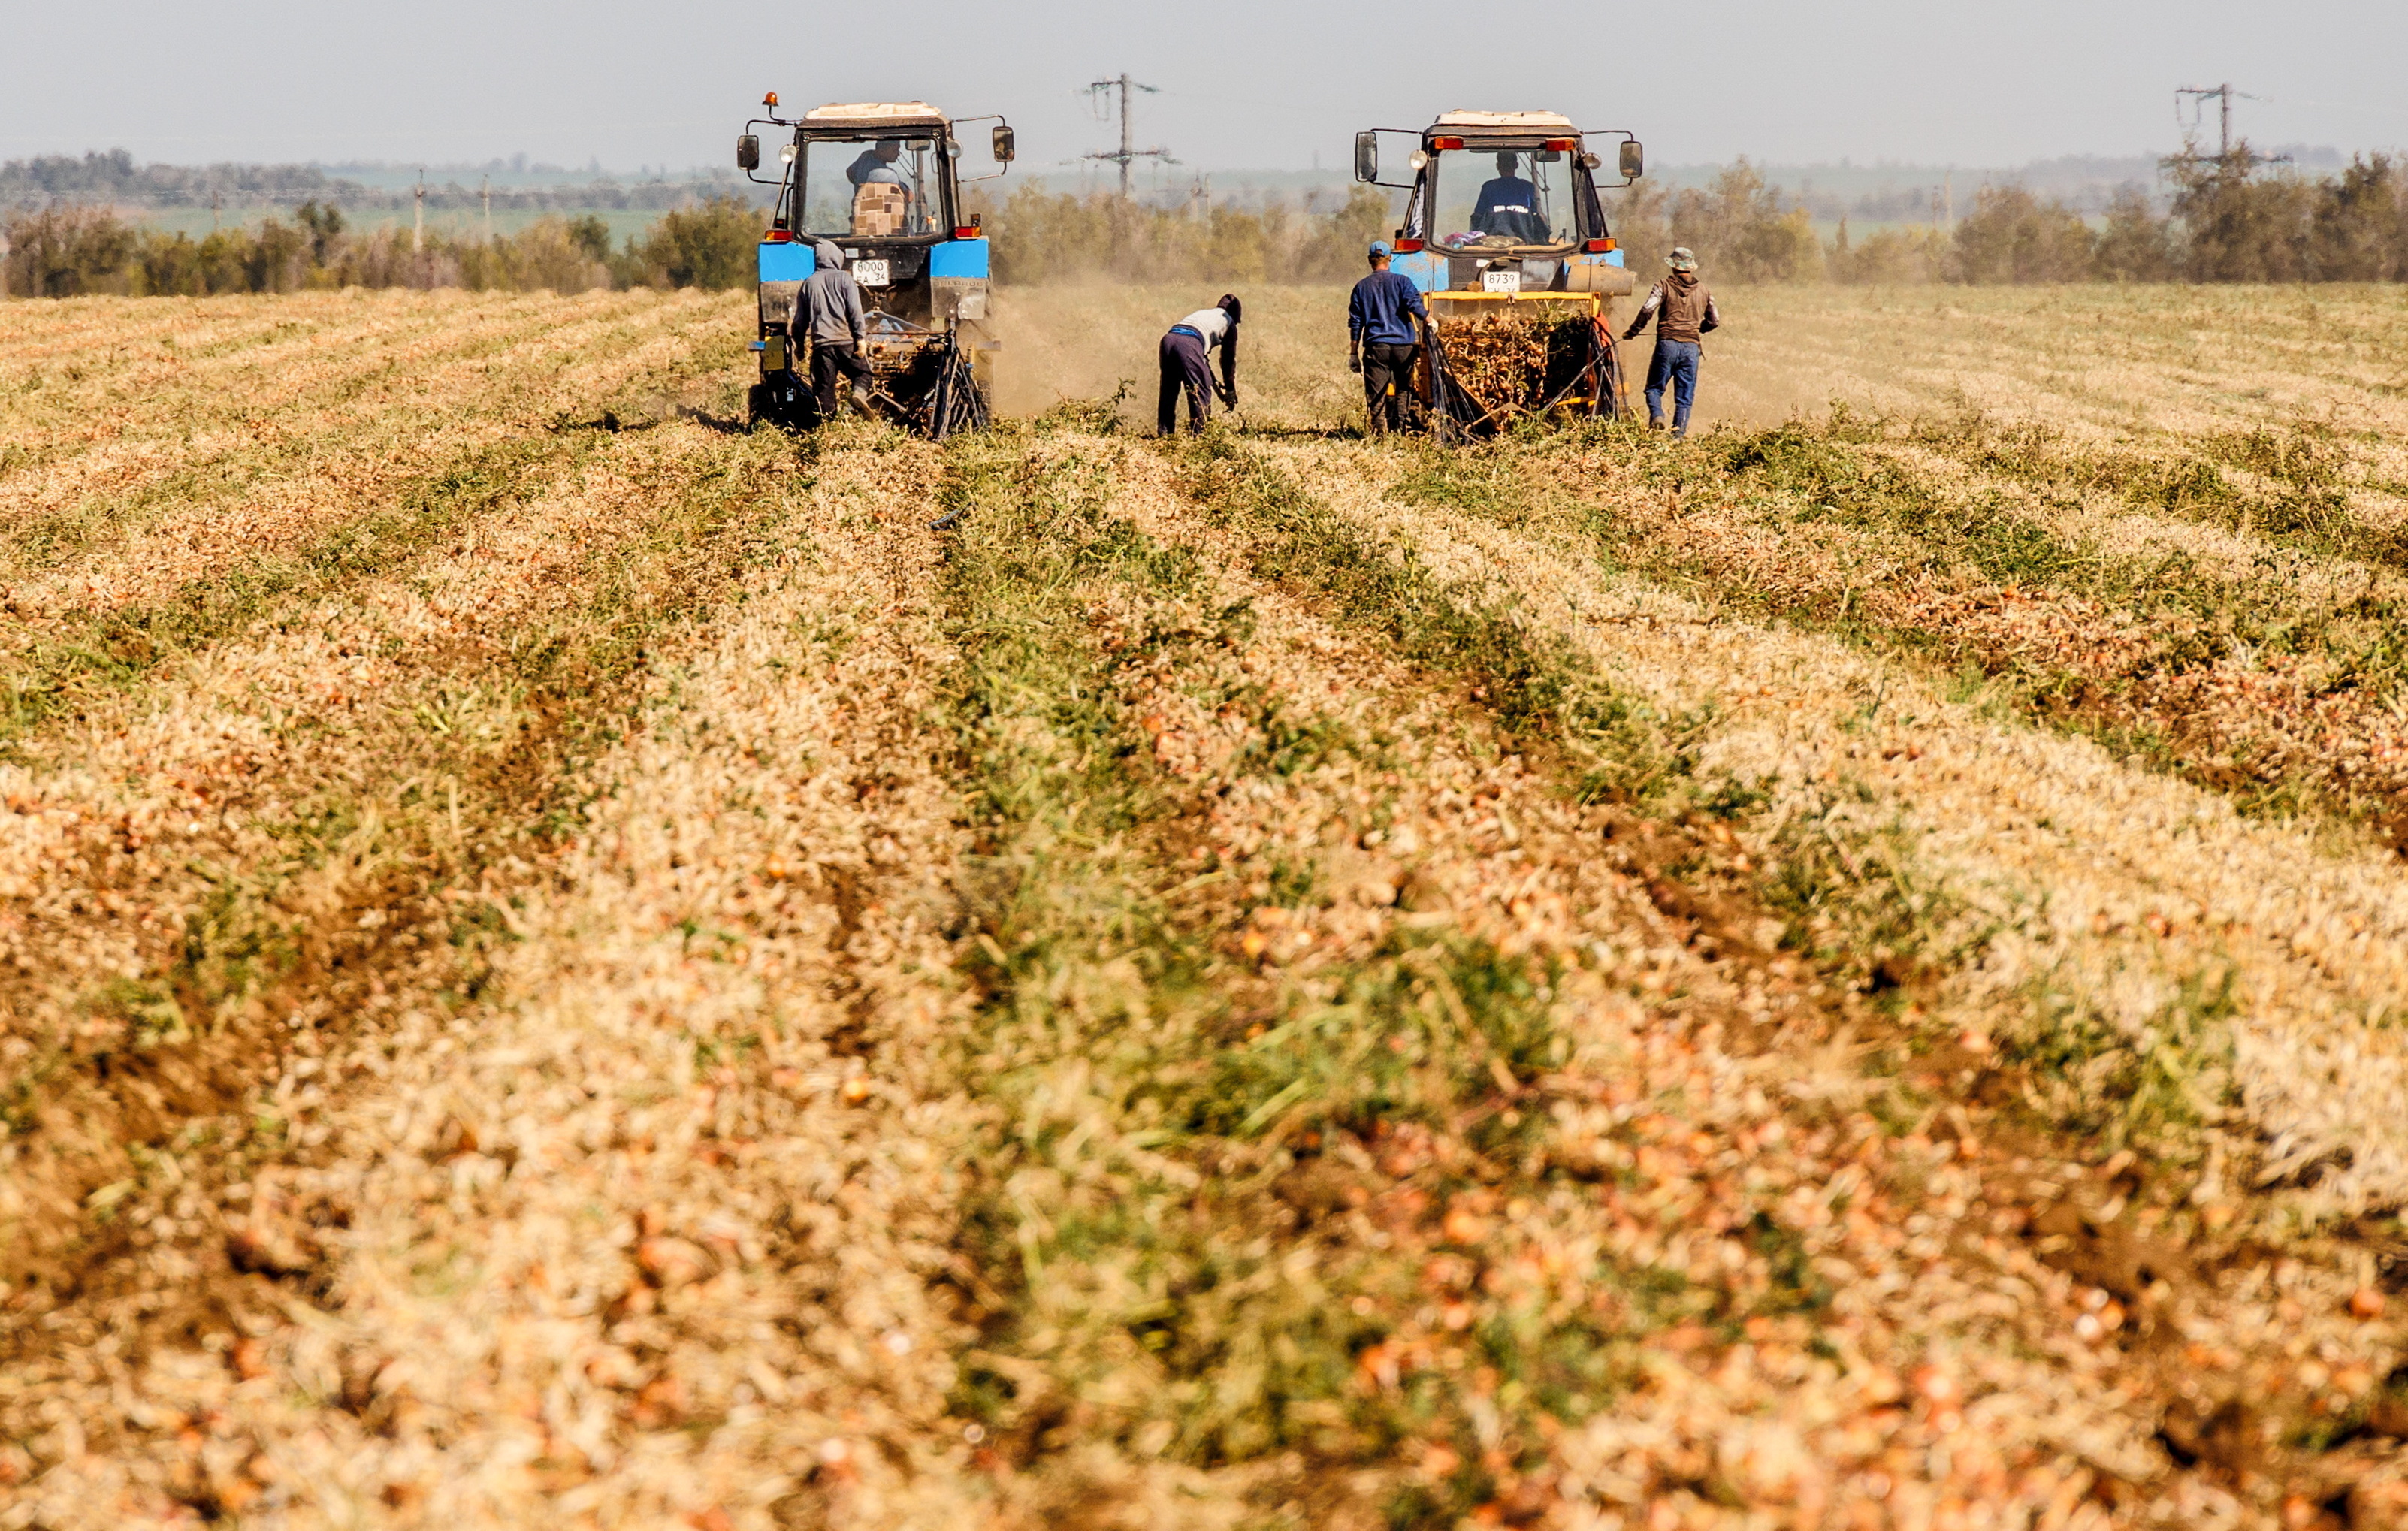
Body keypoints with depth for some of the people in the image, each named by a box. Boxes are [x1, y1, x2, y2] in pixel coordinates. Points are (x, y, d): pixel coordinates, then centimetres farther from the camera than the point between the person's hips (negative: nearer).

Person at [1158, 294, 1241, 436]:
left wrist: (1215, 384, 47)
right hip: (1189, 344, -6)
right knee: (1201, 393, 4)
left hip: (1168, 339, 6)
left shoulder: (1203, 313, 40)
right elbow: (1228, 359, 22)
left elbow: (1202, 357, 43)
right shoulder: (1228, 322, 22)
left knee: (1168, 392, 15)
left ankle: (1165, 433, 16)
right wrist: (1230, 391, 29)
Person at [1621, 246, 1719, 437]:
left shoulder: (1664, 286, -1)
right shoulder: (1703, 291, 11)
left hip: (1667, 343, -3)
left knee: (1655, 387, 9)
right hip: (1692, 346, 3)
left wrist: (1633, 331, -1)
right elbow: (1714, 320, 16)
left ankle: (1656, 415, -18)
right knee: (1685, 396, 6)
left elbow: (1648, 310, -13)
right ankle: (1679, 434, 0)